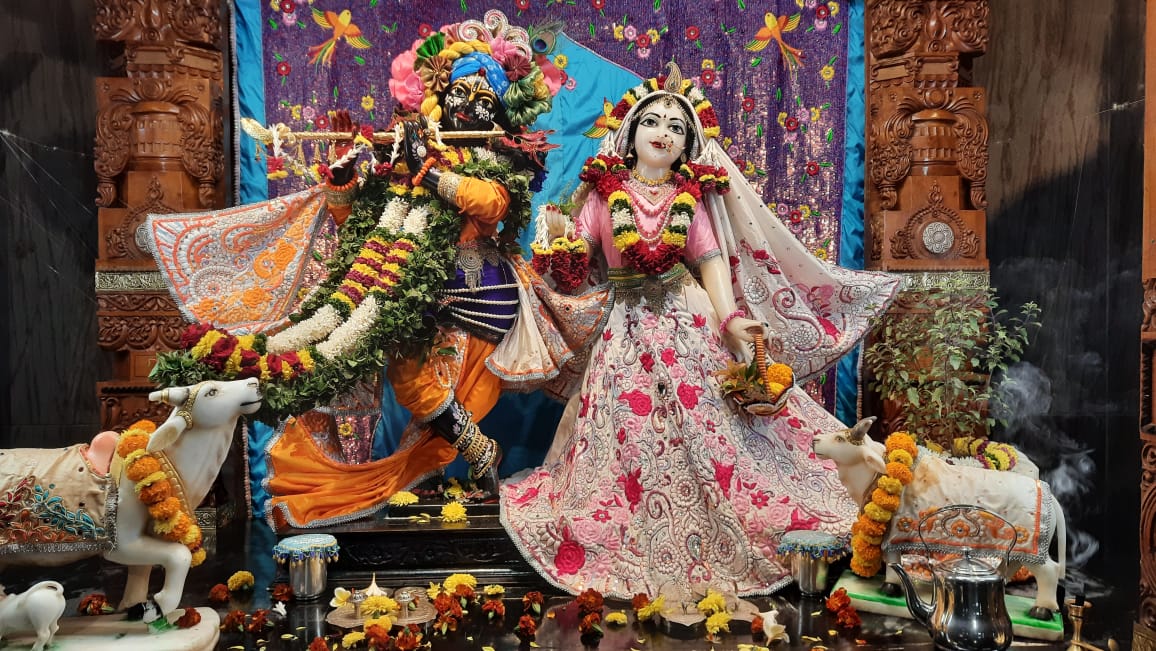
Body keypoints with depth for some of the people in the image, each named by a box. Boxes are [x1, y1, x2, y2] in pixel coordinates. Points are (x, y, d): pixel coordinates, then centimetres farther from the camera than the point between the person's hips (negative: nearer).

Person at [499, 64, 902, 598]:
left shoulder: (693, 196, 7)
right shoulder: (605, 191, 5)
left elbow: (712, 262, -1)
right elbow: (575, 262, 4)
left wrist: (730, 318, -15)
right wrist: (558, 237, -17)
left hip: (689, 323, 1)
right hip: (627, 330, 0)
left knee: (700, 423, -2)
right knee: (631, 430, -1)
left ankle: (712, 543, 13)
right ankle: (639, 550, 13)